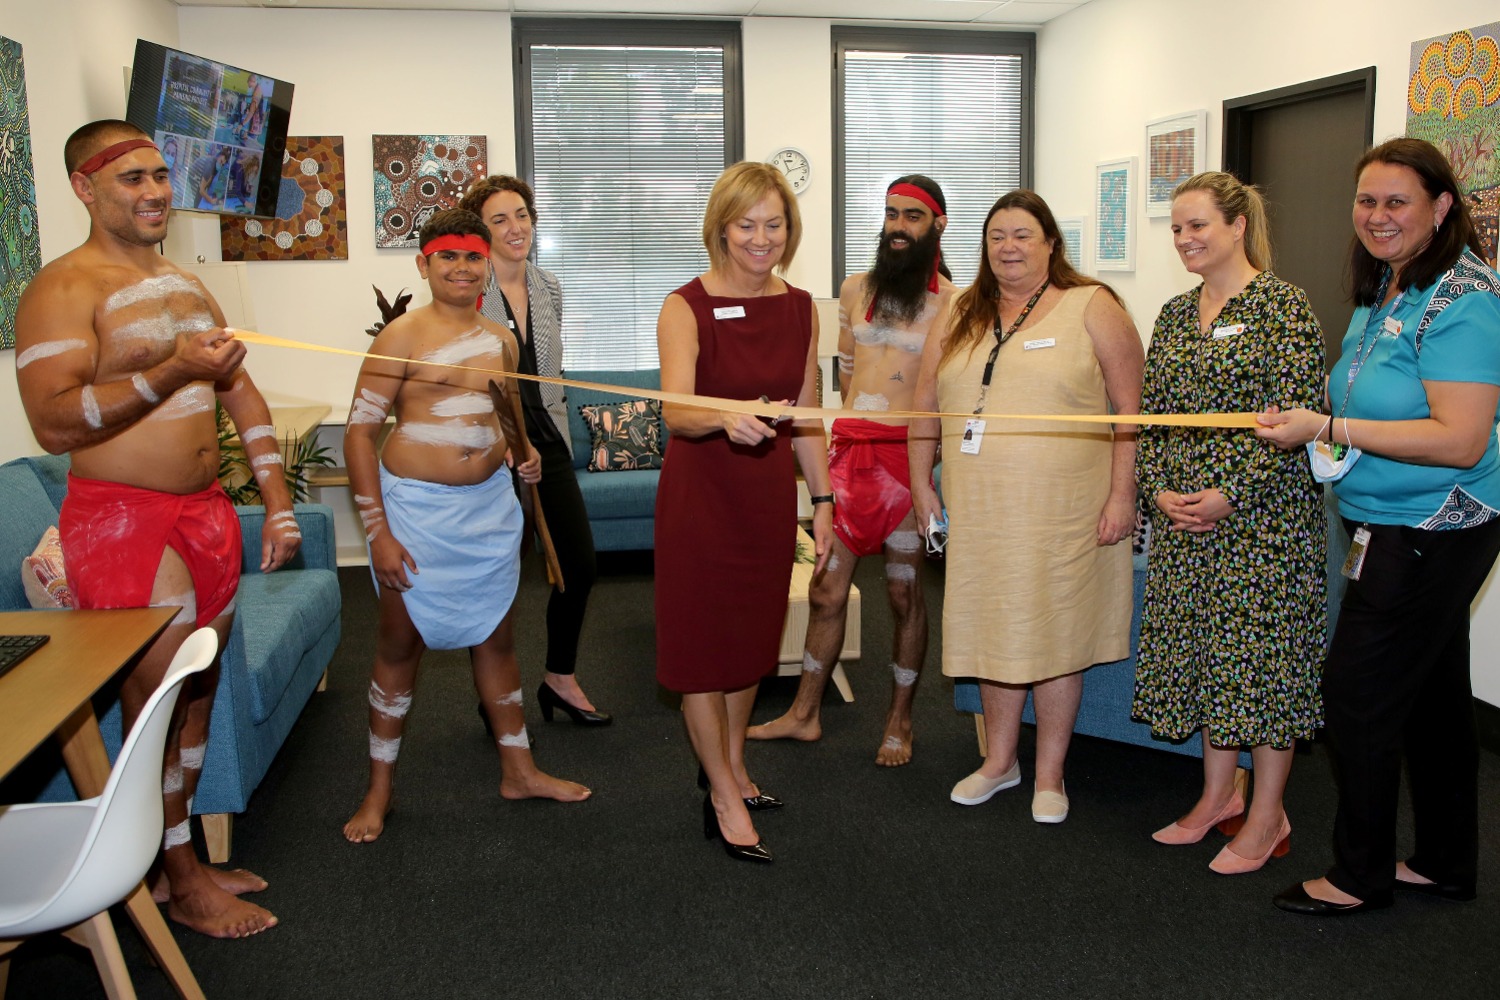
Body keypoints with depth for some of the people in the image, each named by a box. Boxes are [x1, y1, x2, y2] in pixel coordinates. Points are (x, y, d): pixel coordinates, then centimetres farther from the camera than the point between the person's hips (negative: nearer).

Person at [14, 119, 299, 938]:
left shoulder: (187, 286, 15)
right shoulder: (64, 289, -11)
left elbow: (242, 394, 17)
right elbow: (53, 423, -21)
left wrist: (277, 502, 10)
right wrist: (172, 371, -28)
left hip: (206, 512, 8)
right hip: (123, 522, -8)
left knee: (197, 692, 15)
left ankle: (179, 855, 30)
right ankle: (182, 883, 17)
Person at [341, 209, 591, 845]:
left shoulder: (501, 339, 7)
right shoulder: (403, 336, -12)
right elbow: (359, 431, -13)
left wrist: (524, 451, 2)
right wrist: (378, 531, -17)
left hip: (490, 505, 5)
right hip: (417, 506, -5)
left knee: (495, 637, 15)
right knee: (402, 644, 6)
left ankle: (518, 770, 29)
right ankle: (379, 790, 21)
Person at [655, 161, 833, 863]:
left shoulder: (800, 308, 3)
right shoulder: (686, 308, -12)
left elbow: (805, 416, 10)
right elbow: (675, 411, -25)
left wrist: (822, 499, 9)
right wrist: (725, 418, -45)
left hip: (769, 492, 5)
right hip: (701, 492, -5)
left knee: (753, 632, 16)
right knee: (703, 640, 2)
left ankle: (731, 764, 37)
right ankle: (724, 798, 16)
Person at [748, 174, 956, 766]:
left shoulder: (951, 302, 0)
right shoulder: (855, 289, 14)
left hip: (909, 451, -4)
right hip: (848, 449, 4)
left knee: (905, 592, 5)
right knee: (825, 590, 8)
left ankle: (899, 722, 20)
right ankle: (805, 713, 22)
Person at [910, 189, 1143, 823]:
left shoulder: (1091, 307, -1)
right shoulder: (961, 314, 11)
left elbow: (1130, 408, -5)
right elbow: (926, 404, 15)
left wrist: (1121, 494, -10)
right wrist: (921, 483, 10)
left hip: (1062, 510, -4)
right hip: (978, 510, 4)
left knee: (1054, 632, 4)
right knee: (992, 628, 11)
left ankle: (1049, 774, 19)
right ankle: (999, 760, 28)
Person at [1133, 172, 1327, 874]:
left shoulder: (1282, 306, -8)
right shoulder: (1175, 315, 11)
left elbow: (1297, 418, -14)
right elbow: (1152, 414, 12)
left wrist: (1231, 495, -17)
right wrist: (1159, 489, -2)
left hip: (1263, 515, -6)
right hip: (1183, 521, 7)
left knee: (1263, 654, 0)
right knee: (1201, 650, 12)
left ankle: (1267, 815, 15)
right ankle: (1220, 794, 28)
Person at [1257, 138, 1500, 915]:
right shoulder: (1382, 294, 11)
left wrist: (1329, 428, -25)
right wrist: (1320, 420, 9)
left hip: (1427, 538, -9)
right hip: (1416, 533, 9)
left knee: (1356, 697, -2)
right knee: (1432, 697, 18)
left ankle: (1361, 875, 15)